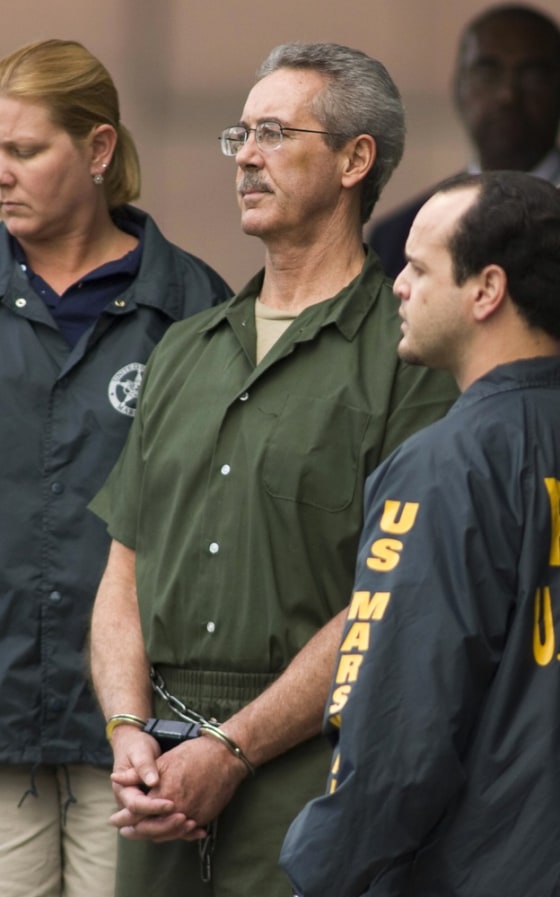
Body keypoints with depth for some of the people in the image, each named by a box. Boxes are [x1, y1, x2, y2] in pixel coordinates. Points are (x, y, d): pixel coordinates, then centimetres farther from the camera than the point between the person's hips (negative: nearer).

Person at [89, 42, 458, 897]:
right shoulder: (184, 351, 17)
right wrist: (130, 731, -2)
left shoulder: (408, 359, -5)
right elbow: (125, 573, 15)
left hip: (310, 768, -6)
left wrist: (230, 749, -14)